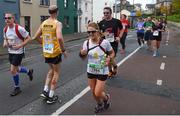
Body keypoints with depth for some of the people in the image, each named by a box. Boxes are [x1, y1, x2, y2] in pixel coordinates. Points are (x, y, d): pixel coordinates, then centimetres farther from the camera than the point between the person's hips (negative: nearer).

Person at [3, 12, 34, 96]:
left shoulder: (19, 28, -21)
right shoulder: (5, 29, 1)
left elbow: (28, 38, -15)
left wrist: (20, 46, -23)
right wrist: (5, 43, -5)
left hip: (18, 52, -7)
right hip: (10, 52, 8)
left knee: (13, 70, -5)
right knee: (15, 69, 18)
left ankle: (17, 88, 15)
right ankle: (29, 71, 46)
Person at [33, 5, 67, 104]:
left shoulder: (43, 23, 6)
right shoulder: (57, 23, -13)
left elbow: (36, 37, 9)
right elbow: (59, 37, -29)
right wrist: (63, 50, -17)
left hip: (46, 52, 6)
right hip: (55, 52, -6)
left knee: (51, 69, 26)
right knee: (56, 72, 10)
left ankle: (45, 91, 21)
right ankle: (51, 97, 15)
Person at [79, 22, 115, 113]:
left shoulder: (105, 42, -17)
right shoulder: (86, 43, -8)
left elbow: (112, 53, 0)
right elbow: (83, 58, 4)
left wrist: (109, 58, -21)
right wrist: (82, 53, -18)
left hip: (102, 72, -4)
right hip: (90, 71, 4)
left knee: (98, 93, -2)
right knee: (93, 92, 17)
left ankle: (106, 98, 34)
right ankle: (99, 104, 48)